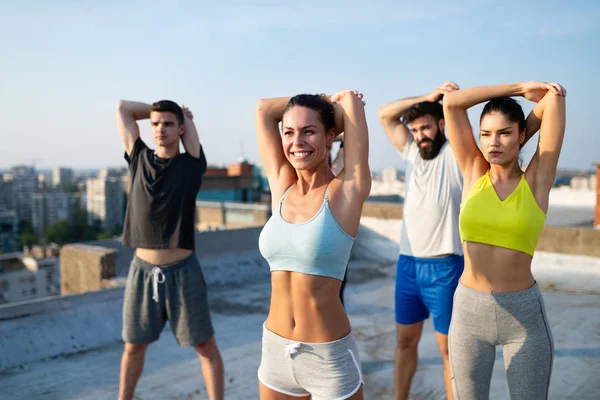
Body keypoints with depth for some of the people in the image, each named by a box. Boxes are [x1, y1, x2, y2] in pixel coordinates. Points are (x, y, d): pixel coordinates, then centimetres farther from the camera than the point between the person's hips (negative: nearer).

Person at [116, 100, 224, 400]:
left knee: (205, 346, 6)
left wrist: (184, 115, 23)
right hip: (142, 270, 3)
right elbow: (122, 108, 11)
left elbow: (188, 119, 3)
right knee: (133, 347, 17)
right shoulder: (139, 159, 6)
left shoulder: (191, 164, 0)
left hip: (182, 271, -2)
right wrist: (155, 112, 17)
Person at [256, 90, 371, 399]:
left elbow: (351, 100, -11)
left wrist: (336, 102, 9)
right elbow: (263, 110, 5)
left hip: (329, 355, -4)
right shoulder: (281, 186, 1)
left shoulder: (348, 191, -10)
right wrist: (325, 100, 12)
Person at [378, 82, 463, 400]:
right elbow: (385, 115, 7)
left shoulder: (455, 155, -5)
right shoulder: (412, 153, 11)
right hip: (407, 263, 6)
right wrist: (427, 97, 0)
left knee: (448, 346, 5)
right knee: (405, 340, 15)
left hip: (444, 266, -5)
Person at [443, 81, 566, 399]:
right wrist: (519, 88, 4)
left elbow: (555, 98, -5)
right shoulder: (473, 173, 1)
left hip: (524, 314, -1)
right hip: (468, 311, 1)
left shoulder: (537, 179, -3)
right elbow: (451, 103, -1)